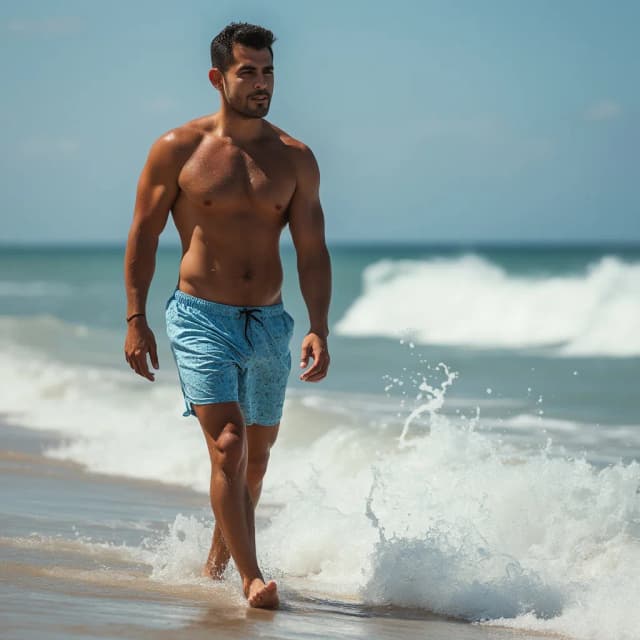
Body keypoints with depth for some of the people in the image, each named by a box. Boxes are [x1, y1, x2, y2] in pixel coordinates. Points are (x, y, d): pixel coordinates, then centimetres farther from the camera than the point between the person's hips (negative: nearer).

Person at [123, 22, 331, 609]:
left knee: (257, 452, 16)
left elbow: (312, 250, 4)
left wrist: (319, 328, -7)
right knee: (227, 444, -17)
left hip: (269, 322, 4)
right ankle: (252, 578, -14)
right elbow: (143, 234, 2)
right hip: (201, 318, -4)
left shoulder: (295, 159, 4)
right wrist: (136, 319, -4)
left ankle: (220, 551, 40)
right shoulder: (177, 149, -3)